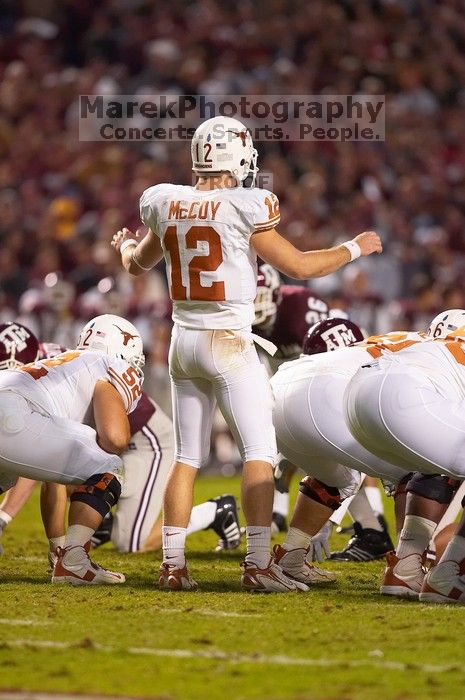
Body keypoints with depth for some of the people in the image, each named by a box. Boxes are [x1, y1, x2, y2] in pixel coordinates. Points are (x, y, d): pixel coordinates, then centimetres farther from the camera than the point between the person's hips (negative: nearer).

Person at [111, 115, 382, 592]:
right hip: (228, 343, -6)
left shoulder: (166, 205, 4)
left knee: (187, 457, 11)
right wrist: (355, 248, 8)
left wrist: (125, 247, 46)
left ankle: (172, 564, 8)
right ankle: (257, 563, -9)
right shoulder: (244, 209, -13)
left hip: (183, 340, 6)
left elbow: (138, 264, 22)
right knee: (259, 452, -2)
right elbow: (298, 267, -7)